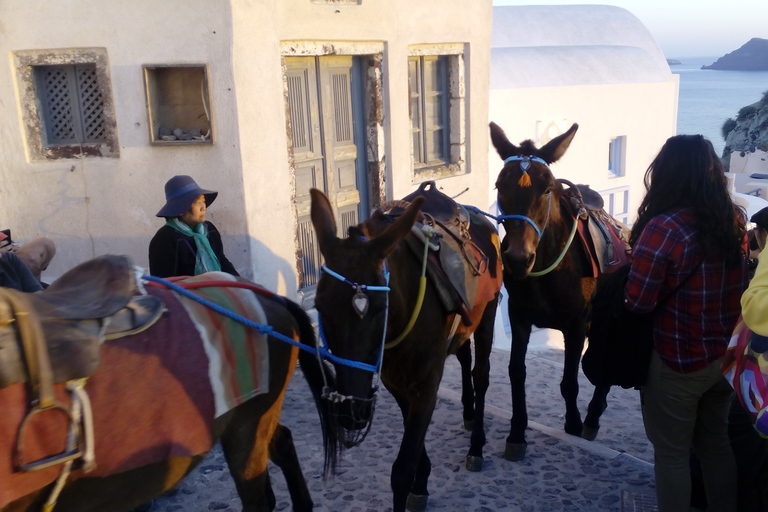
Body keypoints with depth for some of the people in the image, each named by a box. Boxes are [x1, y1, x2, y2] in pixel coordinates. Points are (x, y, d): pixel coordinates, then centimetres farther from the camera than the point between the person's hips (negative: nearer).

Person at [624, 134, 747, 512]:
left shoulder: (663, 228, -24)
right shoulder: (735, 220, -2)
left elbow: (636, 303, -22)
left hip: (677, 364, -6)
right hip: (727, 358, 7)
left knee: (672, 454, 11)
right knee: (716, 442, 24)